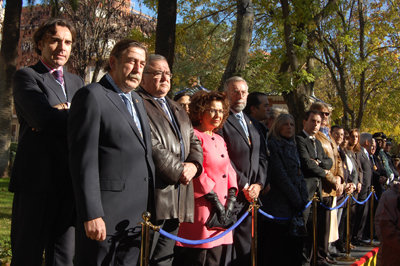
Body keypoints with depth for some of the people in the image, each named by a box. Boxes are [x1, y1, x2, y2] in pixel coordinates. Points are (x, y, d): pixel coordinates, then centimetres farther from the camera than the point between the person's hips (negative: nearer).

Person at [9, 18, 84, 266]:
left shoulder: (77, 82, 19)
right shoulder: (26, 76, 0)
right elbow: (43, 117, -17)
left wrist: (64, 112, -11)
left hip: (72, 182, 6)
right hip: (38, 180, -5)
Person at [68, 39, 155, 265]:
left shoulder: (138, 101, 18)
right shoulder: (92, 96, -7)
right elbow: (84, 160, -14)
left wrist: (150, 209, 15)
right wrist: (91, 215, -19)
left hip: (138, 217, 8)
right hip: (104, 216, -7)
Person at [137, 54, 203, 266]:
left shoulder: (178, 111, 25)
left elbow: (194, 142, 21)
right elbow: (151, 146, -16)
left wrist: (193, 164, 0)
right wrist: (179, 170, -11)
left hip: (178, 199, 8)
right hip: (153, 196, -8)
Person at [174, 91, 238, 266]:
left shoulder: (220, 140, 19)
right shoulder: (194, 136, -8)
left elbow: (229, 171, 15)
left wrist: (231, 199, 0)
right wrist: (216, 202, -14)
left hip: (221, 215, 8)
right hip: (202, 211, -8)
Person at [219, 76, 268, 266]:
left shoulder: (252, 124, 18)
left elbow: (262, 157, 15)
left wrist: (258, 184, 0)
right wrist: (244, 186, -11)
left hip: (251, 194, 7)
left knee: (246, 249, 12)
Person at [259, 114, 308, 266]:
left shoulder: (292, 147, 18)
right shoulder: (272, 145, -5)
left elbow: (299, 174, 15)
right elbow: (279, 175, -12)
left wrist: (303, 197, 1)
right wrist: (296, 198, -11)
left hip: (295, 206, 7)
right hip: (278, 206, -7)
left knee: (294, 245, 6)